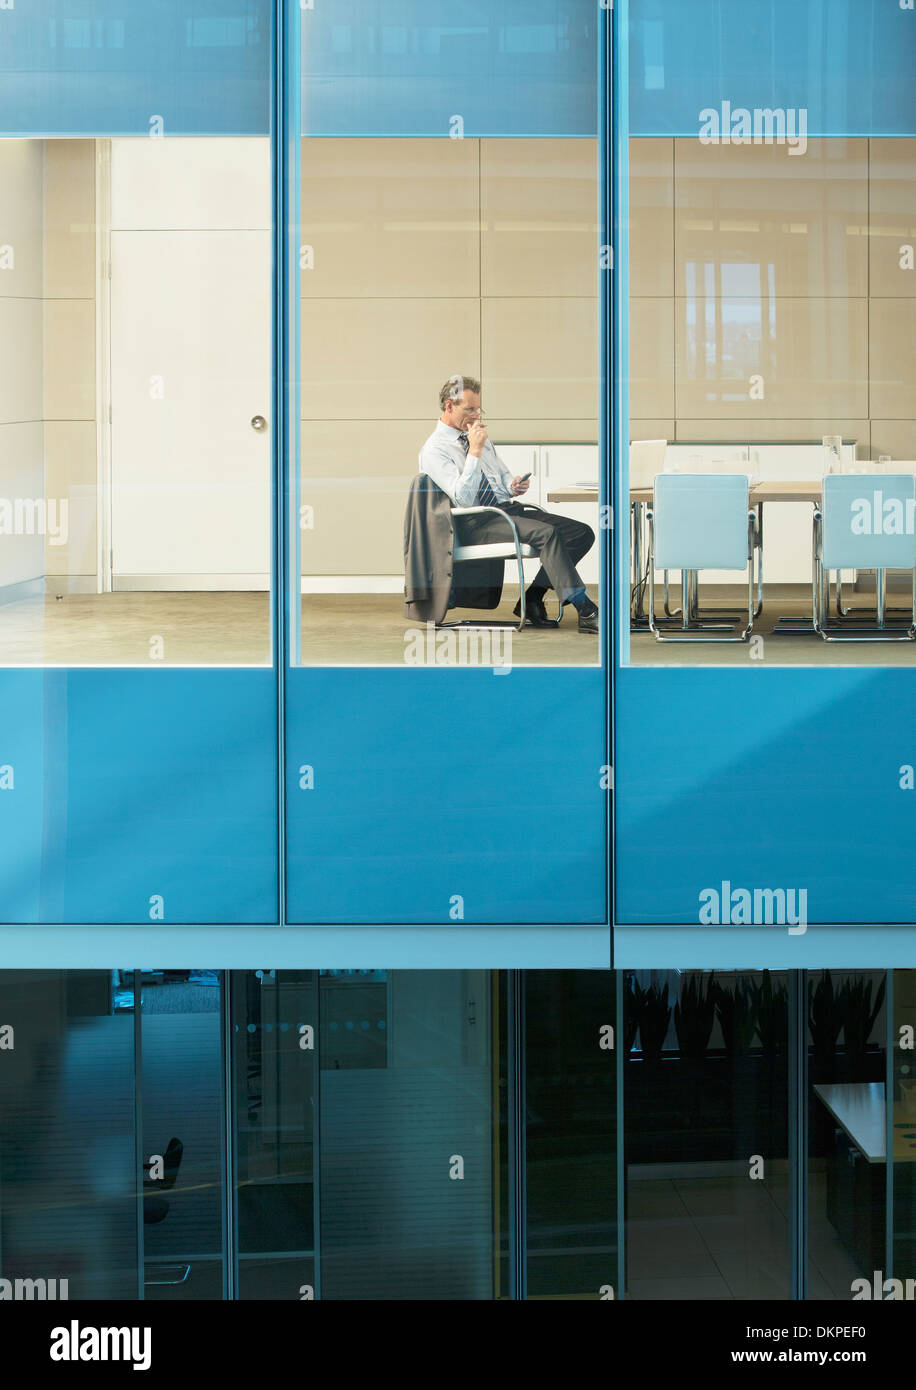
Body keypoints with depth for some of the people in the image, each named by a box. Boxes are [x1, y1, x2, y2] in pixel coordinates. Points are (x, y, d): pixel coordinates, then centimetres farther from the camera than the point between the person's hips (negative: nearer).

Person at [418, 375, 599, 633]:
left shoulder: (480, 437, 21)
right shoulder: (434, 450, -4)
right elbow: (462, 499, -16)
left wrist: (513, 487, 4)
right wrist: (474, 451, -19)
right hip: (476, 522, -8)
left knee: (582, 532, -9)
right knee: (546, 533, -32)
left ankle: (532, 599, -9)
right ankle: (585, 613, -35)